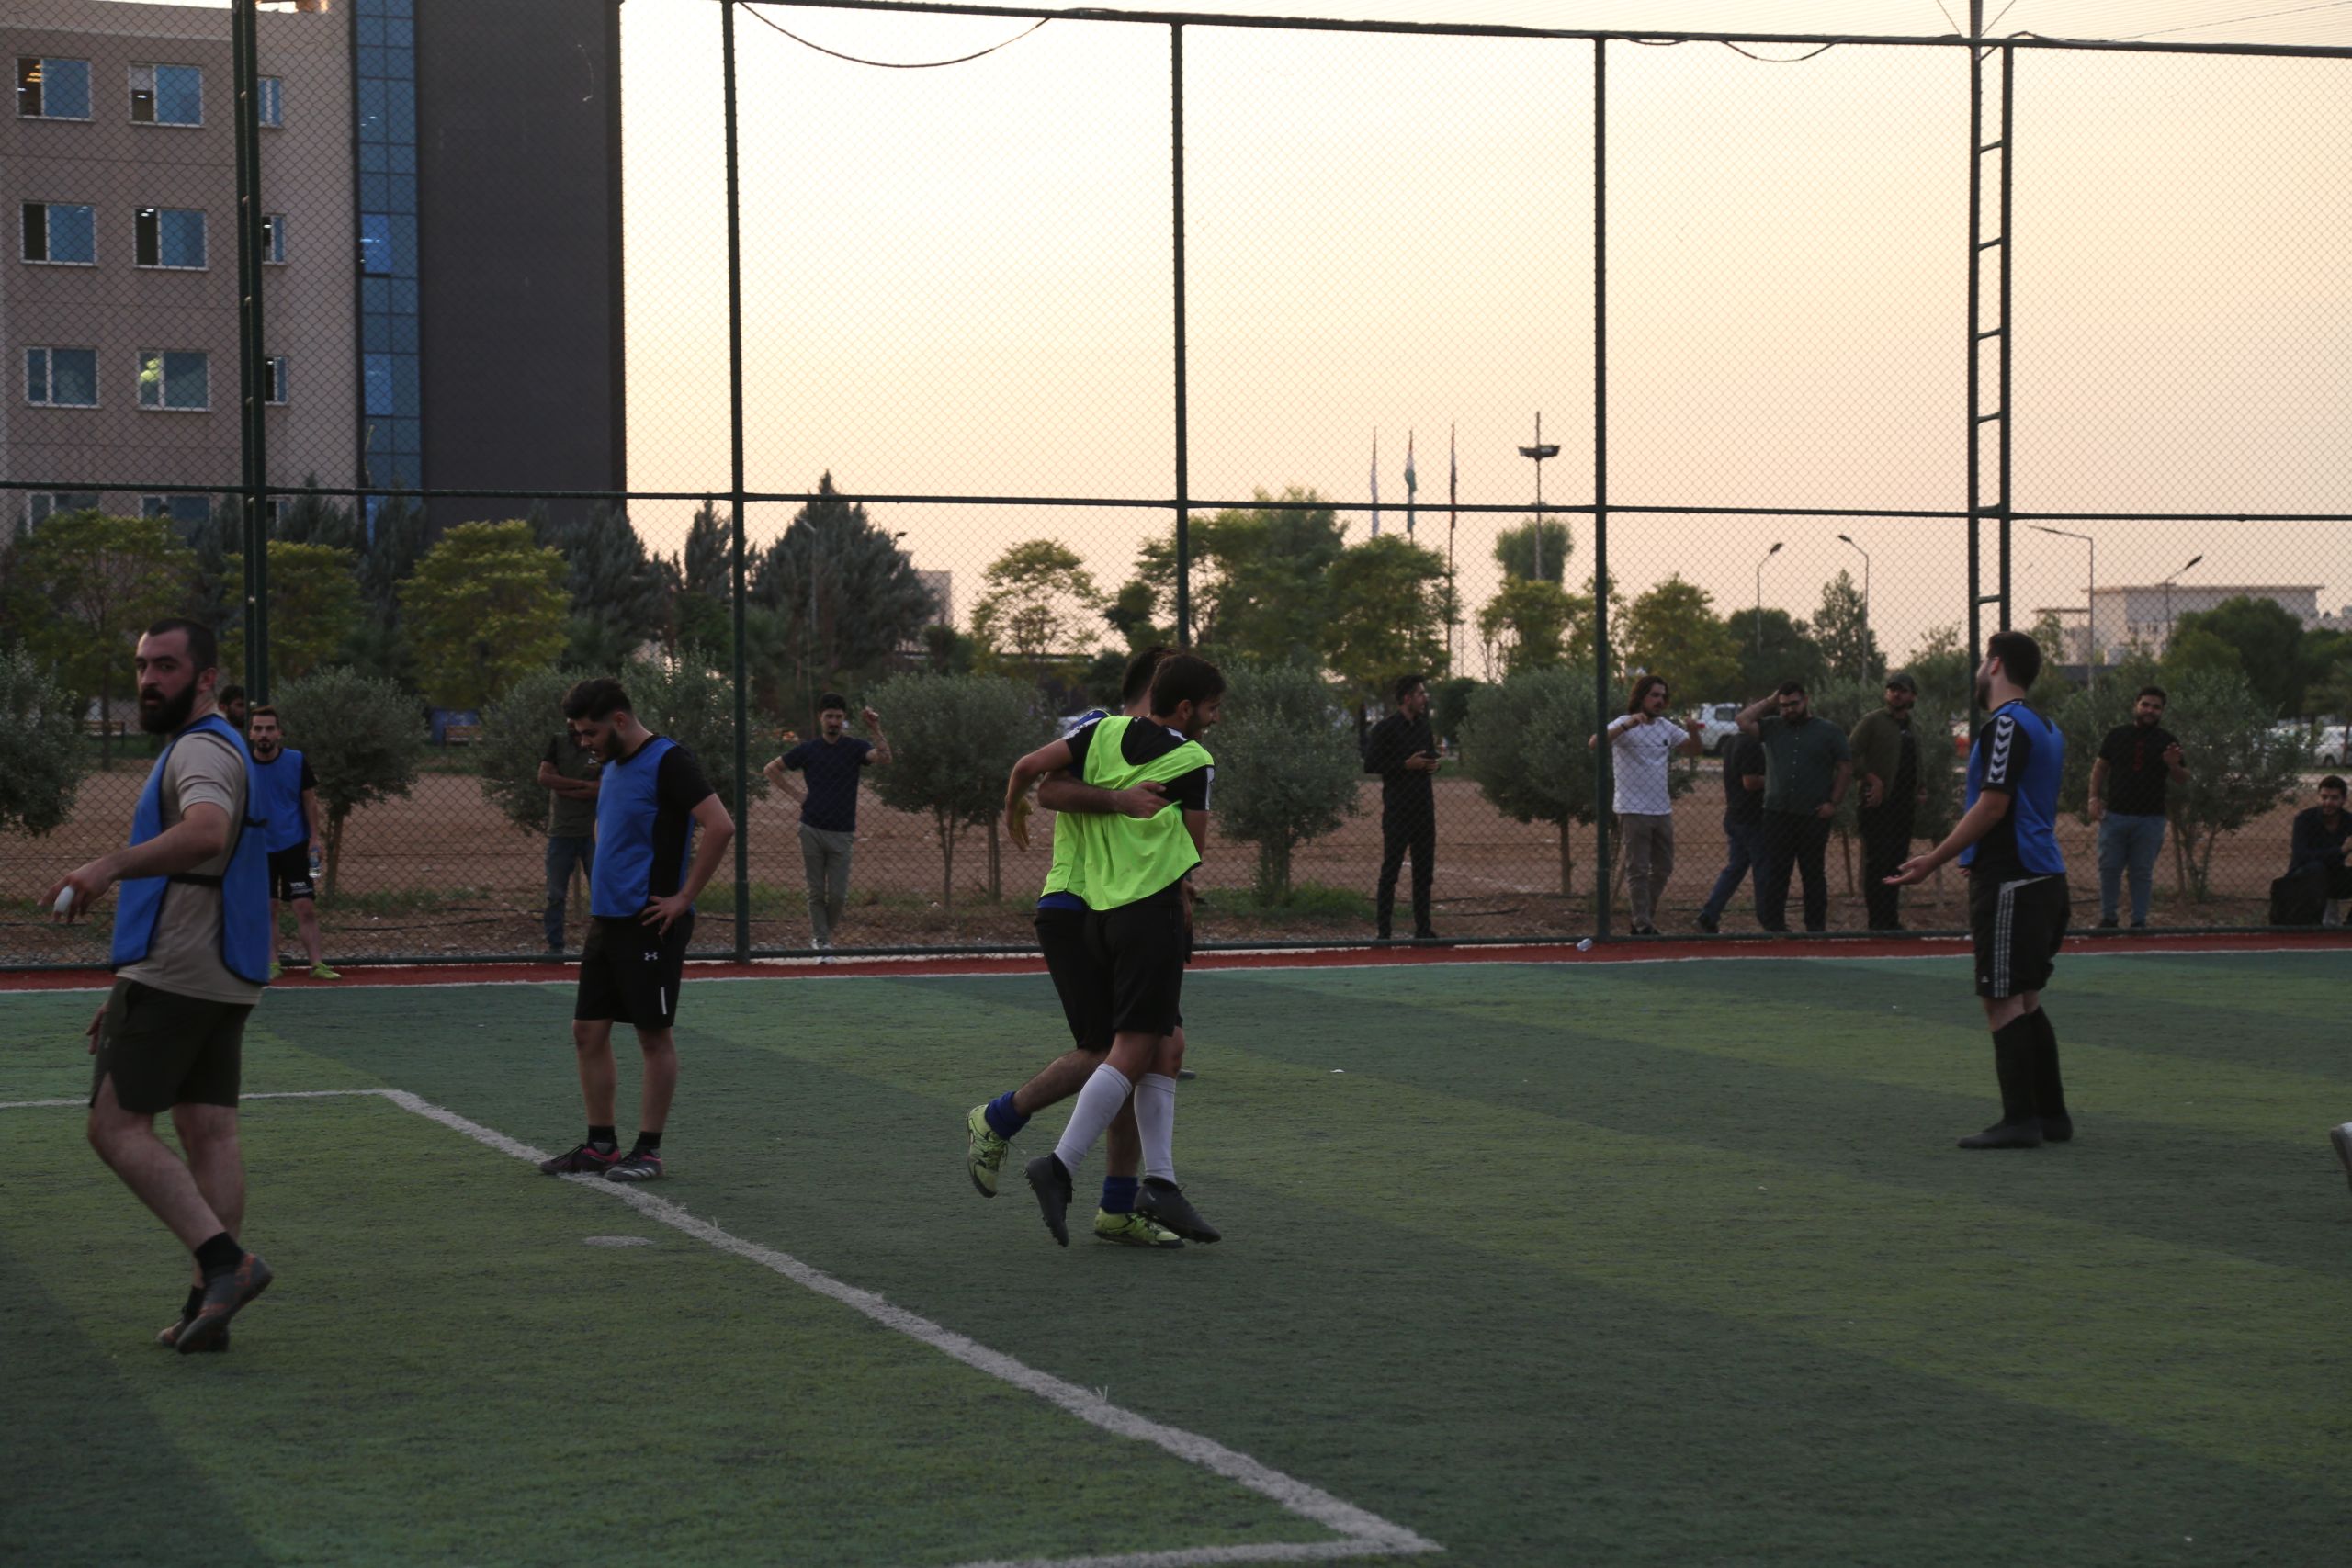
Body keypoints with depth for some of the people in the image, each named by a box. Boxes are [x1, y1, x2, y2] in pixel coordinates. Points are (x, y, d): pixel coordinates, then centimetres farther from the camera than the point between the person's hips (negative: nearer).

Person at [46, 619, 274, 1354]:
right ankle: (209, 1307, 3)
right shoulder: (199, 749, 22)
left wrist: (109, 866, -45)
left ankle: (225, 1261, -19)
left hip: (174, 977, -10)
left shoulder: (202, 750, -12)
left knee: (117, 1127, -8)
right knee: (210, 1134, 5)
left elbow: (206, 832, -35)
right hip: (223, 981, 10)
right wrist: (127, 991, 28)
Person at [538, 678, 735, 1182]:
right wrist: (600, 900, 17)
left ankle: (648, 1151, 4)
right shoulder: (612, 767, 14)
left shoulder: (668, 762, -13)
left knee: (654, 1036, -1)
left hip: (650, 924, -9)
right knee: (588, 1031, 8)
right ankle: (601, 1146, 16)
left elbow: (720, 826, -23)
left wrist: (684, 898, -19)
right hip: (606, 921, 9)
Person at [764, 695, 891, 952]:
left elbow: (884, 757, -18)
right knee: (817, 892, 3)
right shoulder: (808, 750, 5)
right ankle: (820, 940, 14)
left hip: (841, 833, -1)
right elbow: (771, 769, 14)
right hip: (812, 830, 1)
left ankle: (825, 933, 22)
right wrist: (794, 794, 4)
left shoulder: (854, 747, 1)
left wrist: (875, 729, -29)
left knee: (838, 895, -2)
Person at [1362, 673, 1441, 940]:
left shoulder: (1423, 726, 14)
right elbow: (1370, 765, -14)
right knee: (1390, 869, -5)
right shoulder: (1385, 729, -8)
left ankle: (1423, 927, 14)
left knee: (1424, 870, 8)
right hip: (1398, 810, -7)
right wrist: (1407, 765, -18)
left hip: (1424, 807, 7)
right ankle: (1384, 929, -1)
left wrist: (1432, 765, 5)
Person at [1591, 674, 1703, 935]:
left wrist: (1693, 732, -6)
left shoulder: (1667, 727, 12)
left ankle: (1644, 920, 23)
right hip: (1633, 811, -7)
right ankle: (1643, 925, -1)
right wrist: (1627, 725, -37)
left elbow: (1694, 750, 16)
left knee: (1663, 869, 11)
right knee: (1638, 870, -4)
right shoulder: (1624, 724, -8)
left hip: (1662, 811, 7)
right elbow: (1594, 743, -24)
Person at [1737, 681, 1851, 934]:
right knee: (1775, 873, 1)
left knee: (1814, 873, 6)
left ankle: (1816, 926, 11)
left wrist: (1834, 802, -5)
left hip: (1814, 816, -2)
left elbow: (1845, 768, 4)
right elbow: (1744, 722, -1)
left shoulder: (1829, 731, 5)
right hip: (1777, 815, 2)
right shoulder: (1772, 727, 11)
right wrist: (1768, 702, 3)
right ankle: (1773, 925, 5)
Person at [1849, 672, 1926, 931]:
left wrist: (1919, 790, 14)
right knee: (1878, 861, -8)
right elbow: (1850, 754, -11)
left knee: (1897, 861, 8)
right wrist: (1871, 779, -21)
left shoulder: (1914, 727, 18)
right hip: (1879, 803, -7)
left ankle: (1891, 922, 14)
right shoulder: (1872, 721, -3)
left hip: (1904, 804, 7)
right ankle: (1879, 922, -7)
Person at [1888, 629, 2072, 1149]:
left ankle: (2020, 1120, -9)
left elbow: (1993, 805, -19)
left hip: (2009, 882, -10)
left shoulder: (2005, 725, -12)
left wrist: (1933, 860, -16)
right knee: (2025, 998, 14)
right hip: (2042, 877, 10)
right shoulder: (2045, 729, 17)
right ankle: (2051, 1114, 16)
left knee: (2003, 999, -8)